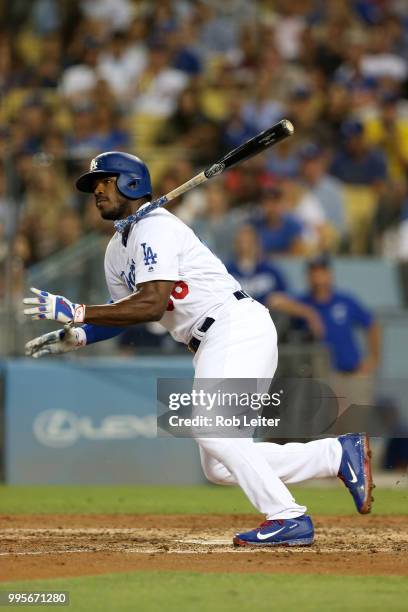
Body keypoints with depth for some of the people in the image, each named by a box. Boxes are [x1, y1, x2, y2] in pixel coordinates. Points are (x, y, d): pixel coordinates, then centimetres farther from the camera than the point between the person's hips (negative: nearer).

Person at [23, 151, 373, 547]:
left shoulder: (155, 227, -11)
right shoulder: (118, 250, 18)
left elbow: (152, 305, -22)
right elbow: (125, 311, 25)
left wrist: (77, 312, -21)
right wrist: (76, 336, 8)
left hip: (238, 326, -10)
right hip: (210, 345, 10)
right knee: (220, 467, 4)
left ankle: (287, 518, -22)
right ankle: (339, 453, 9)